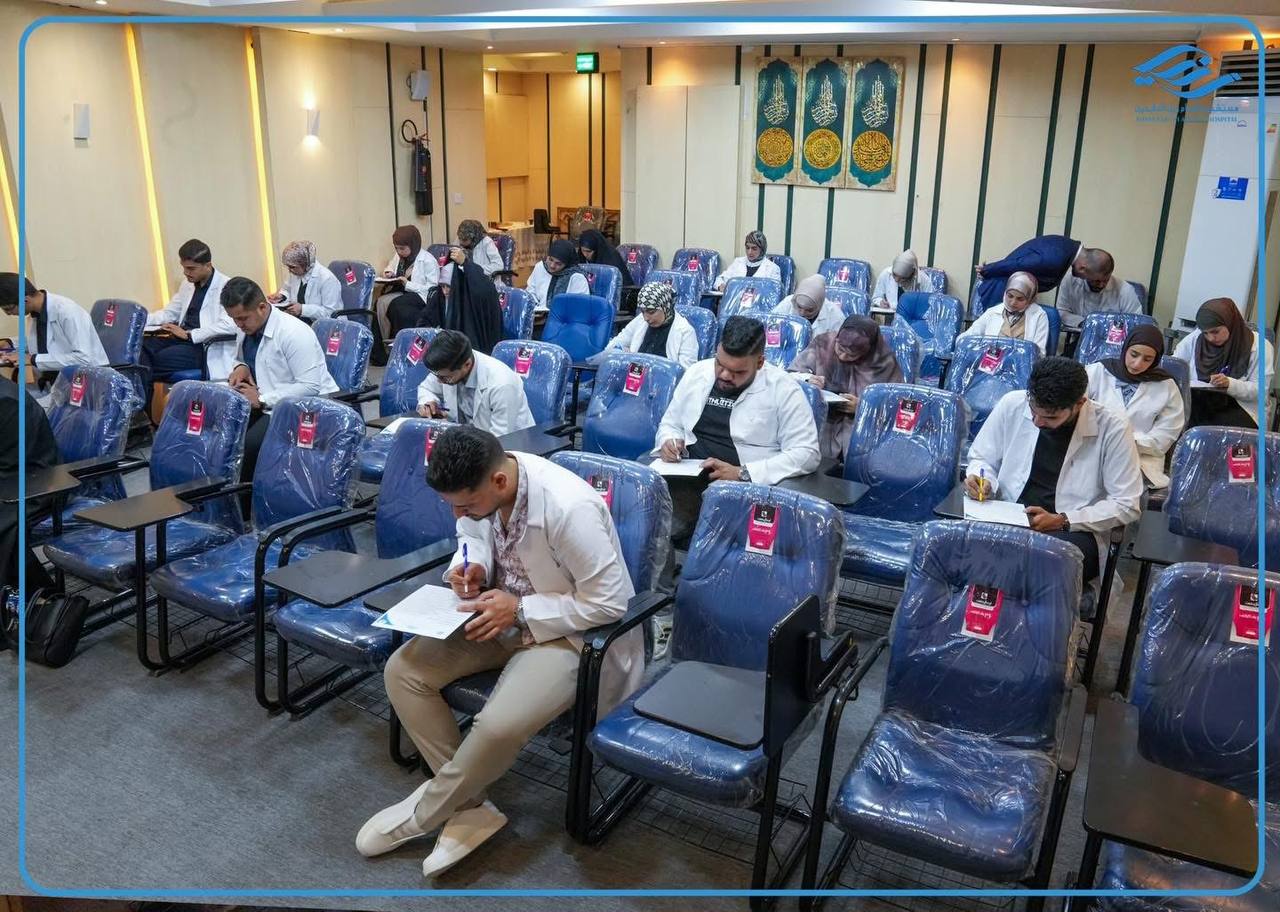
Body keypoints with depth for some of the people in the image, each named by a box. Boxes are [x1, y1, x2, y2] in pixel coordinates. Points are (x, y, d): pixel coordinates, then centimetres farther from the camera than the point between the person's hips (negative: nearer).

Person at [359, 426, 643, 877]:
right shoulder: (477, 488, -11)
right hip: (502, 611, 7)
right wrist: (471, 569, -11)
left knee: (499, 725, -30)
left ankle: (424, 812, 3)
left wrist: (520, 611, -24)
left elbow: (609, 603, -25)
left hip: (568, 631, -7)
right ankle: (470, 807, 0)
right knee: (403, 670, -8)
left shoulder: (569, 507, -32)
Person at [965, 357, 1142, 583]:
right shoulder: (1012, 404, -2)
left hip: (1073, 531, -2)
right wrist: (982, 481, -10)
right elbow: (981, 458, 13)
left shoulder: (1112, 428, -9)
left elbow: (1126, 505, -5)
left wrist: (1061, 521, -13)